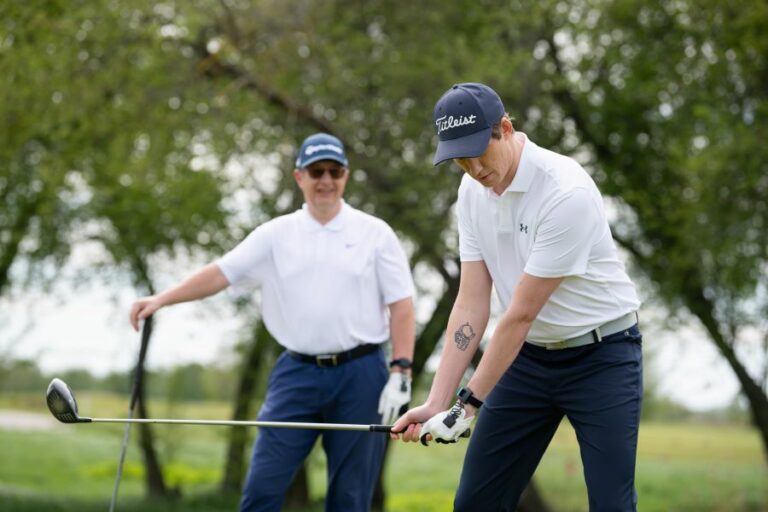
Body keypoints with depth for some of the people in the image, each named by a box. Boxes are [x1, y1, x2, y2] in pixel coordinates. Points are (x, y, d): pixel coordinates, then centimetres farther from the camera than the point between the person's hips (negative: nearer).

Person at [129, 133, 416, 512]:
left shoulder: (375, 233, 2)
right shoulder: (276, 234, 7)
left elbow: (401, 306, 0)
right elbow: (221, 273, 1)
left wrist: (401, 372, -8)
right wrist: (162, 299, -12)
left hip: (359, 375, -1)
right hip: (297, 373, 2)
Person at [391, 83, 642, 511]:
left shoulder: (566, 192, -26)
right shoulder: (473, 191, -2)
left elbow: (521, 314, -23)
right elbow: (472, 304, -2)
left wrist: (468, 405, -19)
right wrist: (437, 402, -9)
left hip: (601, 356, -6)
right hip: (529, 357, 7)